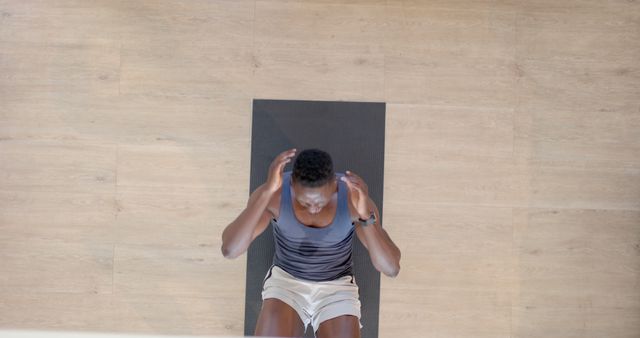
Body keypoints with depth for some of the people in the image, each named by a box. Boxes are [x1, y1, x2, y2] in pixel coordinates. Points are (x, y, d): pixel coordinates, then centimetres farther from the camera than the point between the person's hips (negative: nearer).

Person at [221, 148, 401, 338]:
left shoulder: (354, 196, -24)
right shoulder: (274, 192, -25)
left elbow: (391, 269, -30)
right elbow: (229, 250, -38)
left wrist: (366, 215, -46)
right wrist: (267, 191, -47)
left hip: (337, 289, 1)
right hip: (285, 283, 0)